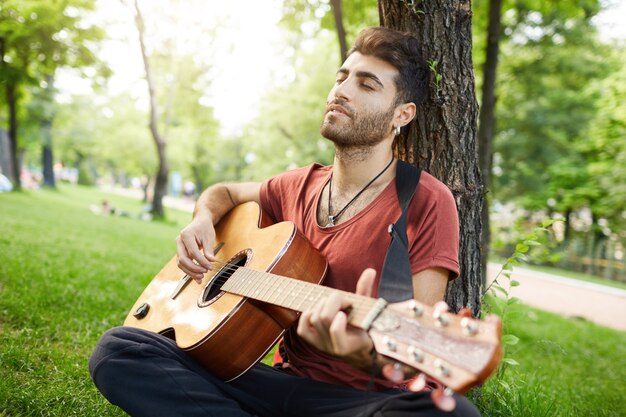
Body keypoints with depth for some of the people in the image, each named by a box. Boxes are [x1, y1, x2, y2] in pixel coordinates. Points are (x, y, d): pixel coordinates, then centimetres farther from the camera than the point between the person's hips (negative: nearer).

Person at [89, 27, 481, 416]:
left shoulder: (426, 201, -10)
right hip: (288, 380, 5)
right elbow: (225, 192, 27)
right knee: (117, 348, -12)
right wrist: (203, 220, 3)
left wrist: (368, 352, -38)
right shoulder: (301, 185, 8)